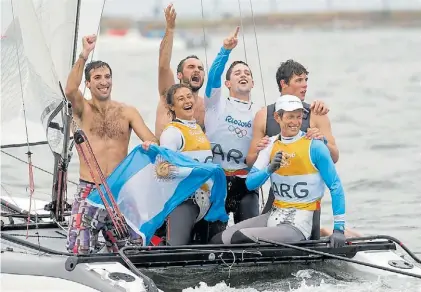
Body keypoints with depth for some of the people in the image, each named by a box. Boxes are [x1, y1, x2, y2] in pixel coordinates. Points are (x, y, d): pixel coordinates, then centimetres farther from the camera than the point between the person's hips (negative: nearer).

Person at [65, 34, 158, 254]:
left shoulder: (127, 112, 9)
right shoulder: (83, 109, 4)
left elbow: (152, 141, 0)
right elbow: (70, 91, -18)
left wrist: (151, 146, -26)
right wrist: (84, 56, -28)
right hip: (89, 190, -2)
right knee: (80, 250, -12)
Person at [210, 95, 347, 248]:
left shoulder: (314, 146, -9)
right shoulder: (271, 144, 6)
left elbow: (335, 187, -7)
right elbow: (250, 184, 1)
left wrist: (339, 229, -12)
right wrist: (269, 169, -20)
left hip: (299, 224, -6)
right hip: (273, 216, 6)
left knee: (240, 238, -24)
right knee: (218, 240, -6)